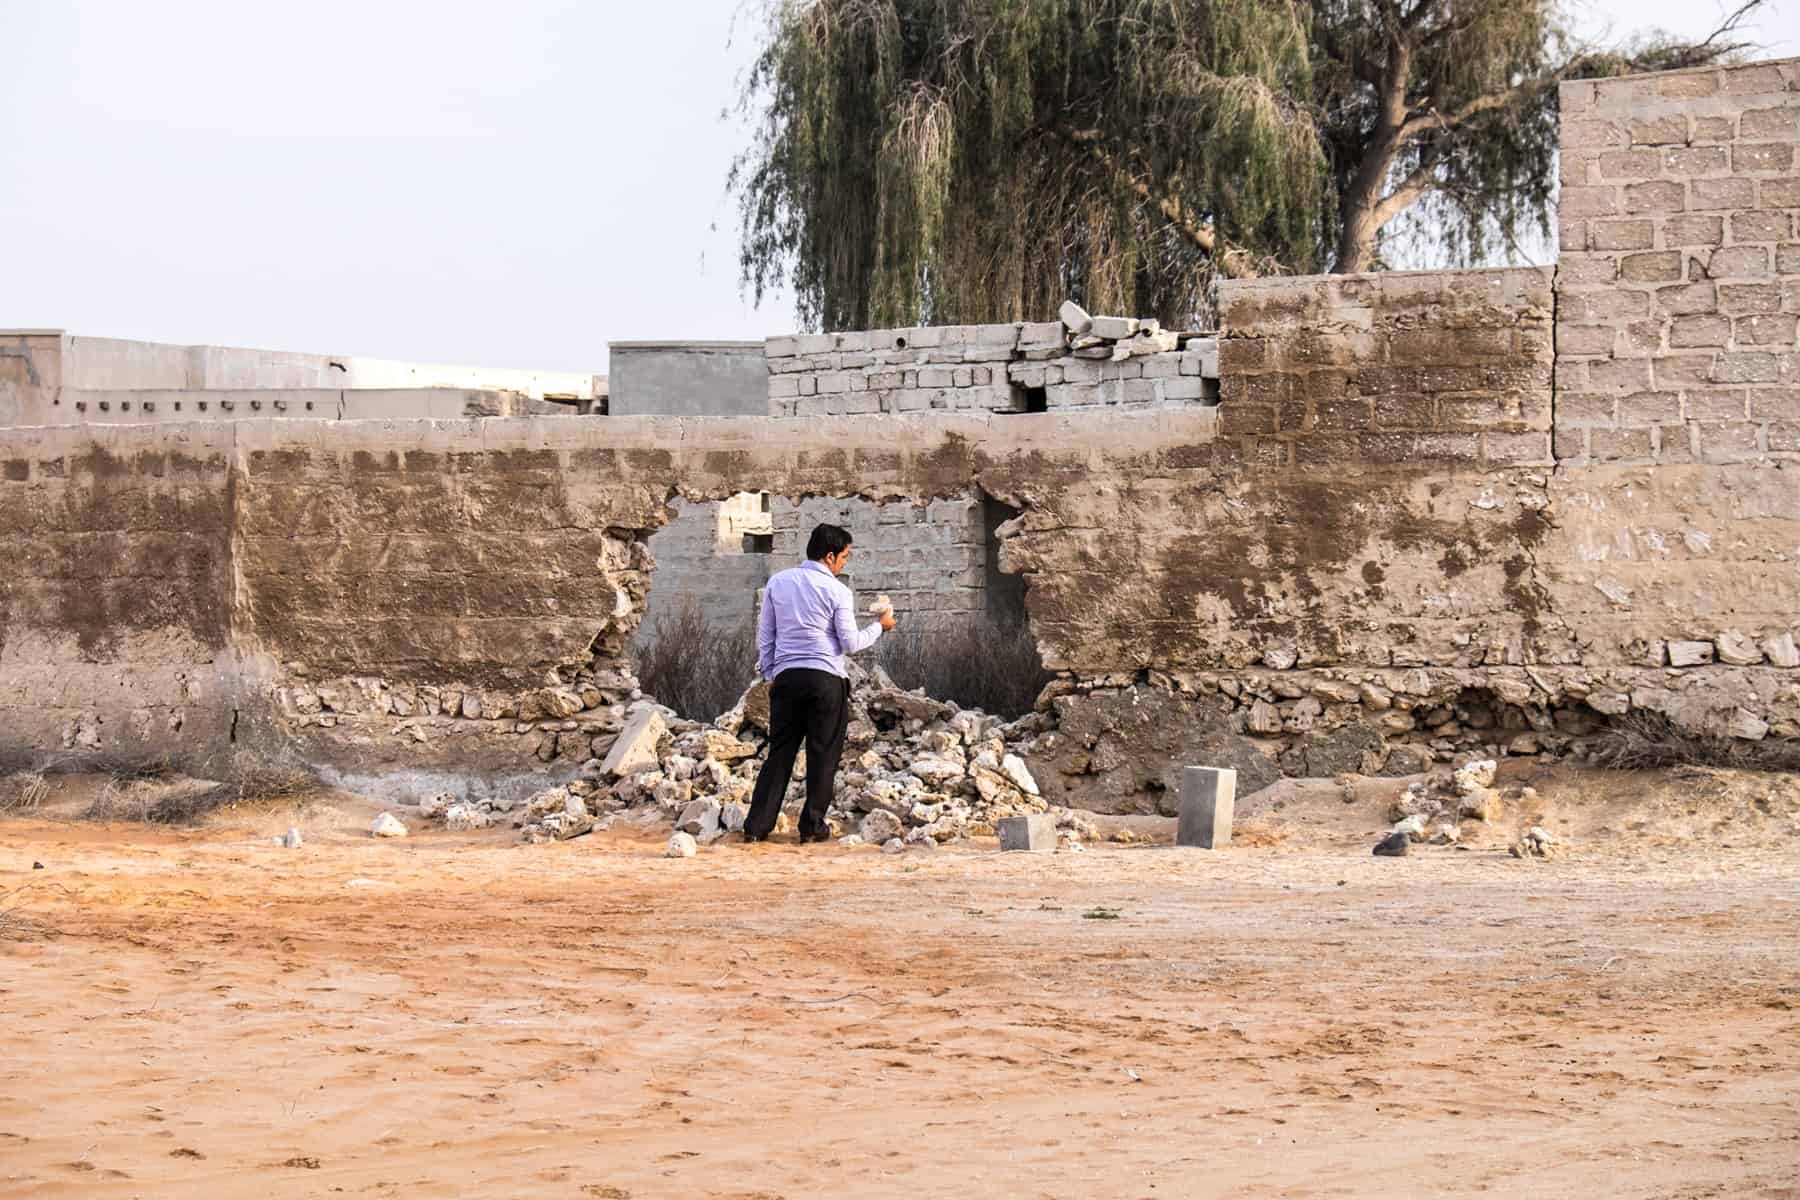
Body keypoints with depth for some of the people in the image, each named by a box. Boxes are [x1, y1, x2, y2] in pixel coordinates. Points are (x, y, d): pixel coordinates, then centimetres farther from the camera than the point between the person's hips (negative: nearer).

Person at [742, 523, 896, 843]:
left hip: (786, 677, 4)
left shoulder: (778, 582, 6)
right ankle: (812, 826, 8)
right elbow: (850, 644, -3)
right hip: (825, 681, -4)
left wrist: (769, 674, 19)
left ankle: (757, 826, 3)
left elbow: (765, 635, 10)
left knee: (779, 753, 7)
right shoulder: (837, 591, -6)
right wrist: (880, 627, 12)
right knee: (823, 755, 6)